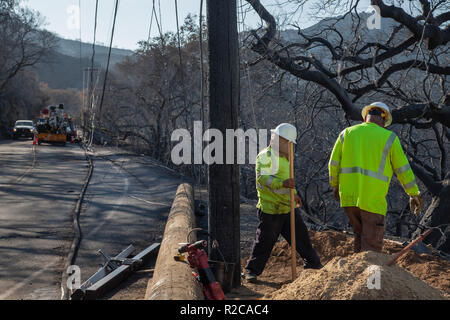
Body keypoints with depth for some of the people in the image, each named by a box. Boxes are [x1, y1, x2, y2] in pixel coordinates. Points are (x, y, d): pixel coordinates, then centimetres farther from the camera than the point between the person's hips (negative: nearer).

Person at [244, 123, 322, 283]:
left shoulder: (285, 157, 19)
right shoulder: (266, 156, -12)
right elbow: (263, 178, -27)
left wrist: (294, 194, 29)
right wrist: (283, 183, -38)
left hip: (288, 208, 8)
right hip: (270, 209, -8)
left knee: (300, 235, 11)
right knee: (265, 241, -4)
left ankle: (313, 263, 25)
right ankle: (252, 271, 8)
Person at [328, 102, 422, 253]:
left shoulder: (347, 133, 7)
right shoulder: (389, 138, -1)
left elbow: (334, 164, 10)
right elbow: (403, 169, 3)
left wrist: (335, 185, 27)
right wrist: (414, 195, 15)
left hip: (348, 196, 4)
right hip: (373, 201, -4)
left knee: (361, 235, 25)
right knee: (372, 247, 3)